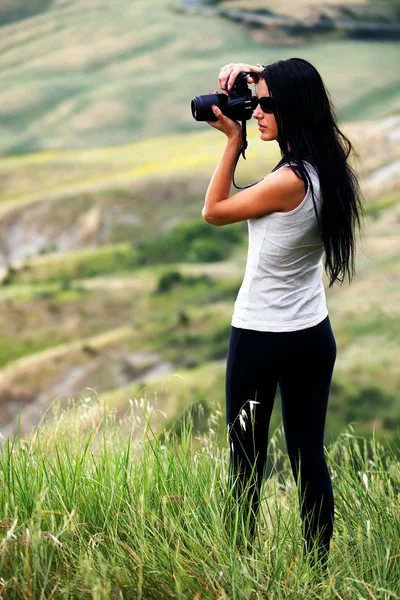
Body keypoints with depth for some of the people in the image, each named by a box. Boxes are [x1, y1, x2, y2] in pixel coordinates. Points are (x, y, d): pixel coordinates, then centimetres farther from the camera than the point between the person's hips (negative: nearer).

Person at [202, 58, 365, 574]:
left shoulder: (289, 182, -24)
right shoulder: (327, 165, 1)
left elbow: (213, 211, -9)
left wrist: (233, 141, -9)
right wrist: (251, 75, 3)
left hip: (261, 338, -8)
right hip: (314, 336, 8)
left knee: (247, 456, 6)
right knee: (309, 455, 12)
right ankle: (319, 568, 19)